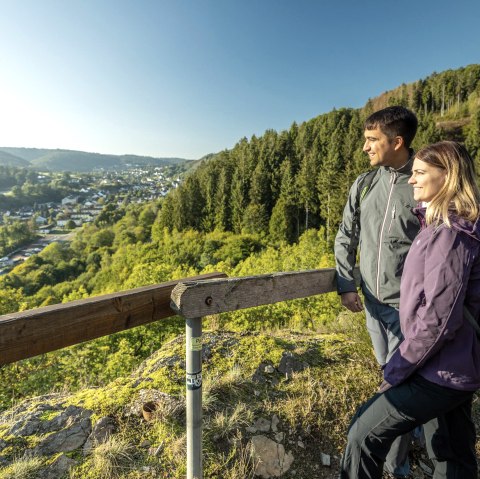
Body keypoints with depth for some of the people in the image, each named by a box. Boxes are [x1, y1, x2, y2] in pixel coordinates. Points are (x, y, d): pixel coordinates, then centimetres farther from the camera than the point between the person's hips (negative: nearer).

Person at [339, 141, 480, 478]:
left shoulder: (449, 233, -22)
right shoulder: (449, 226, 8)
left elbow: (438, 319, -25)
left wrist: (395, 372, -15)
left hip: (441, 371, -9)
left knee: (365, 432, 2)